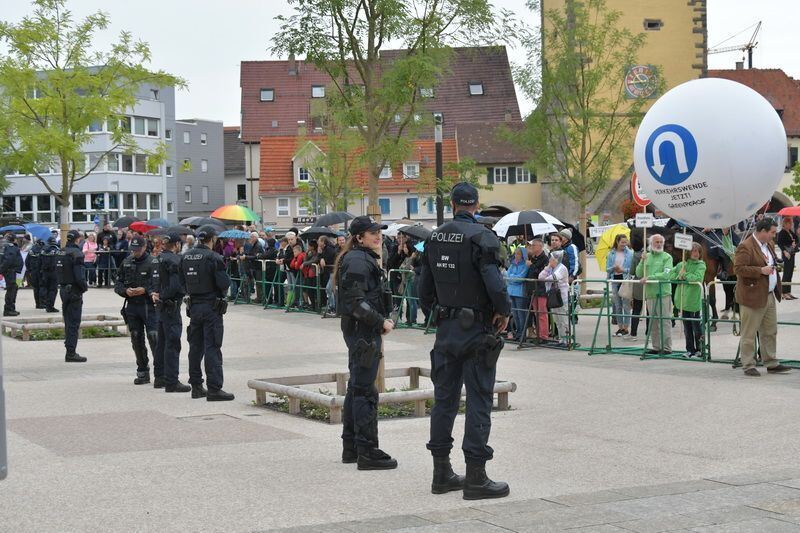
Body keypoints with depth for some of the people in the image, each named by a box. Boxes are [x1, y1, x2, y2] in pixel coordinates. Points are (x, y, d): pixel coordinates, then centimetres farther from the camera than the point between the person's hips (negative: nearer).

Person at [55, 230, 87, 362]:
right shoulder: (76, 253, -16)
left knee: (68, 322, 15)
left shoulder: (60, 252, 9)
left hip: (64, 290, 8)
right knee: (74, 323, -4)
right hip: (74, 291, -8)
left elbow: (57, 272, 13)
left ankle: (70, 350, 21)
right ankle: (71, 353, -4)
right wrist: (85, 287, -7)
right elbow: (79, 276, -21)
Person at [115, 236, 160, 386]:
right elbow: (118, 284, 11)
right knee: (137, 340, 11)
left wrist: (145, 290, -26)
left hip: (149, 306, -5)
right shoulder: (126, 263, 11)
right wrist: (125, 291, -9)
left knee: (154, 338, -12)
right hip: (131, 306, 5)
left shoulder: (153, 263, -4)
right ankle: (142, 372, 23)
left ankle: (160, 375, -11)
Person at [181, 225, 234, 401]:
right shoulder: (213, 257, -15)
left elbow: (182, 281, 10)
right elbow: (224, 283, -18)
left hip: (194, 306, 6)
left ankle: (196, 386, 20)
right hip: (211, 306, -6)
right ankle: (214, 389, -7)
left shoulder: (186, 256, 4)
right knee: (212, 348, -6)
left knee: (195, 347, 14)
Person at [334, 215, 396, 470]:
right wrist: (382, 322, -16)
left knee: (356, 388, 15)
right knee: (365, 391, -8)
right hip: (363, 331, -11)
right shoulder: (358, 261, -16)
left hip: (359, 331, 11)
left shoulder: (363, 258, 18)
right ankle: (367, 452, -6)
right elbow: (356, 303, -23)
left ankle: (351, 448, 23)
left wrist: (382, 320, 11)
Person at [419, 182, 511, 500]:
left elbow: (424, 287, 11)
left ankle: (442, 473, 18)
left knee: (445, 399, 12)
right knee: (479, 402, -2)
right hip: (477, 331, -6)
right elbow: (494, 284, -23)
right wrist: (504, 312, -6)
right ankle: (475, 478, -1)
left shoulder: (435, 238, 7)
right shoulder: (481, 236, -14)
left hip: (446, 330, 6)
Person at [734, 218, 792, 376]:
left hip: (769, 296, 9)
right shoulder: (745, 247, -16)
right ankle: (748, 366, 7)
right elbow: (738, 269, -23)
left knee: (770, 332, 14)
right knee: (749, 334, 0)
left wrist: (774, 267, 13)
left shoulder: (768, 245, 15)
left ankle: (771, 364, 22)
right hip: (753, 297, -9)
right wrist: (761, 270, -24)